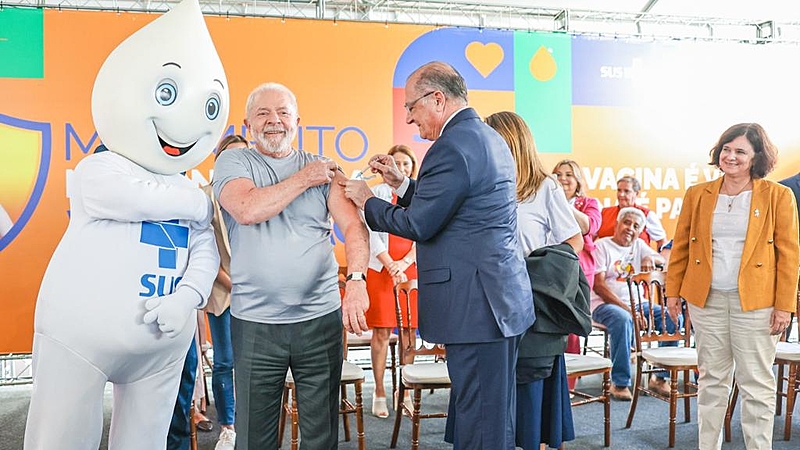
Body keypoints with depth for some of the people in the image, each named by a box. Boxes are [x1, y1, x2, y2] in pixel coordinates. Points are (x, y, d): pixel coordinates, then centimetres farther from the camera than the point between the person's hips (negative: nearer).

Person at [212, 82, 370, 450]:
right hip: (254, 323, -1)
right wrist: (303, 179, -8)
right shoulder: (232, 163, 3)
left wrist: (356, 280, -20)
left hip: (321, 318, 1)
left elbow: (355, 227, -3)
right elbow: (247, 209, -17)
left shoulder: (323, 170, 7)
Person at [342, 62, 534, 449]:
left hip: (477, 306, -10)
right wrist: (400, 183, 14)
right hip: (503, 297, 10)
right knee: (491, 416, 19)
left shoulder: (452, 147, -18)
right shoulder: (490, 138, 14)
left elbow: (417, 225, -16)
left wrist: (367, 201, -2)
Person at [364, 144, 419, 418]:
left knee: (410, 331, 4)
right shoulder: (378, 193, 2)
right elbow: (372, 234, -2)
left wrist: (404, 262, -7)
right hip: (381, 269, -2)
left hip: (412, 269, 2)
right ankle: (379, 393, 6)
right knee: (381, 332, -2)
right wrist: (390, 266, -11)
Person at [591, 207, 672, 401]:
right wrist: (627, 308, -21)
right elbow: (598, 285, -12)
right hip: (604, 304, -6)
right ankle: (620, 383, -27)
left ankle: (659, 377, -4)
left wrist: (650, 258, -19)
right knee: (623, 319, -38)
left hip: (634, 303, 6)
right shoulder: (602, 245, -3)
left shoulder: (638, 245, 17)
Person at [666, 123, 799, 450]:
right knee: (711, 380, 12)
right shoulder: (697, 195, 6)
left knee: (756, 384, 4)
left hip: (755, 301, -2)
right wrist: (673, 291, 6)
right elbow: (681, 247, 10)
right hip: (706, 300, 3)